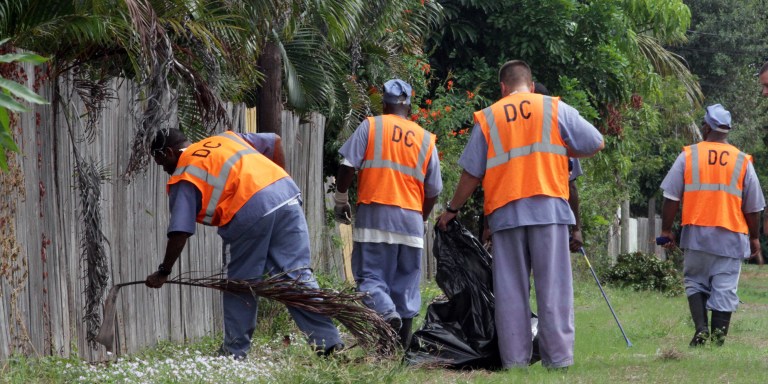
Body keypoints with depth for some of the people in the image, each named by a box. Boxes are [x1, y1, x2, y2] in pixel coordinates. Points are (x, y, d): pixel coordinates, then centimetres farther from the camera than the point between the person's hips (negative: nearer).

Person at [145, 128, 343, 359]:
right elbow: (274, 142, 30)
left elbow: (180, 232, 3)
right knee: (298, 275, 6)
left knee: (240, 287, 10)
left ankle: (234, 353, 16)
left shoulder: (183, 178, 10)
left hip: (249, 210, -6)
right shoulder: (226, 139, 29)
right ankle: (330, 343, 1)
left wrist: (163, 272, 12)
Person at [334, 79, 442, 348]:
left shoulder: (370, 126, 3)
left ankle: (385, 312, -32)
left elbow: (347, 166, -4)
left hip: (374, 213, -3)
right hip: (411, 218, 3)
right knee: (406, 282, 6)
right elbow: (433, 189, 14)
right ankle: (402, 344, 4)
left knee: (369, 275, -4)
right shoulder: (426, 139, 12)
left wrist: (341, 199, 8)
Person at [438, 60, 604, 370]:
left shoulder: (487, 118, 10)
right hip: (549, 207, -1)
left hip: (505, 213, 1)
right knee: (553, 286, -1)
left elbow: (471, 173, 10)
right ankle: (558, 356, -7)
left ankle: (514, 358, 0)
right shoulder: (555, 109, 8)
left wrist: (452, 210, 21)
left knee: (510, 289, 3)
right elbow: (595, 143, 7)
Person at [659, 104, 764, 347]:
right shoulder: (742, 161, 3)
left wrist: (666, 230, 8)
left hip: (696, 234, 0)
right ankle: (717, 340, -1)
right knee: (724, 289, 3)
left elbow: (671, 197, 0)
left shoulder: (688, 156, 1)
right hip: (731, 236, 0)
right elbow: (753, 207, 7)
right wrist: (754, 238, 18)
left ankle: (701, 328, -5)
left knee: (695, 282, 14)